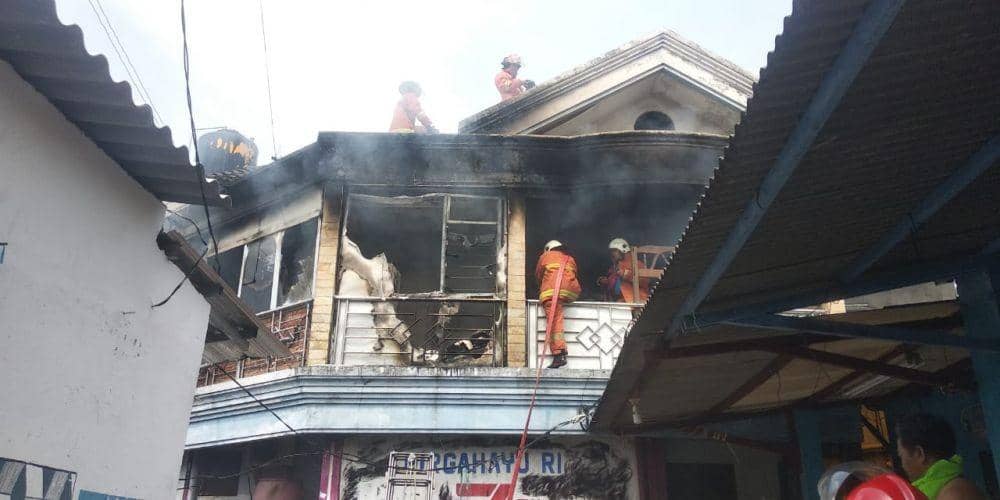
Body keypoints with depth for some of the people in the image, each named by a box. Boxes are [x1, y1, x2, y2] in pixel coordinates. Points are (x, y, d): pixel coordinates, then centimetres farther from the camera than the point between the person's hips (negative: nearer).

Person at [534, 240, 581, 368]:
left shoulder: (545, 256, 24)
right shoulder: (570, 259, 32)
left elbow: (538, 275, 29)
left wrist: (542, 288, 47)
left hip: (552, 291, -4)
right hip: (572, 293, 4)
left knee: (554, 321, -12)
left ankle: (559, 354, -23)